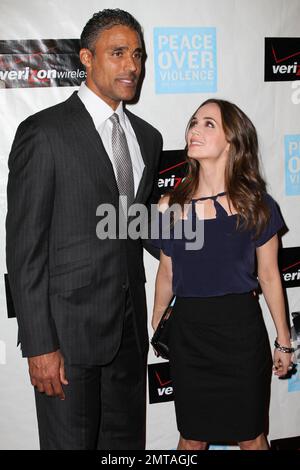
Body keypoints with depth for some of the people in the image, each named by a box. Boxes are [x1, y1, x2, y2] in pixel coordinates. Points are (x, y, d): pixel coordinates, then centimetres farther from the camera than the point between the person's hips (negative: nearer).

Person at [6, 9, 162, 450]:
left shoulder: (147, 137, 10)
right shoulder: (44, 133, -11)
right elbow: (24, 248, -13)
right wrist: (39, 346, -15)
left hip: (130, 326, 6)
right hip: (69, 328, -6)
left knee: (127, 441, 18)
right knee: (71, 441, 8)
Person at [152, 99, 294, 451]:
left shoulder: (256, 205, -6)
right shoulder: (171, 205, -3)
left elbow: (269, 276, 0)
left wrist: (283, 341, 6)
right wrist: (156, 327, 17)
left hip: (241, 328, -1)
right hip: (188, 329, 2)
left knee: (250, 437, 14)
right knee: (192, 438, 15)